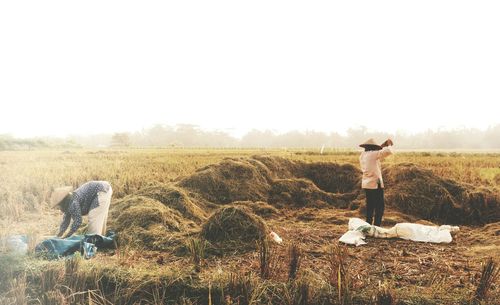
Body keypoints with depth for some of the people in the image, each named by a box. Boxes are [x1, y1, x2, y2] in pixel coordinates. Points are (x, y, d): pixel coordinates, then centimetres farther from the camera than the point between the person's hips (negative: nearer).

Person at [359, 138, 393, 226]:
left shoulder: (362, 155, 10)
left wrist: (382, 146, 21)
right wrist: (389, 145, 3)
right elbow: (389, 151, -18)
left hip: (366, 184, 8)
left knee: (370, 207, 15)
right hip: (375, 184, -8)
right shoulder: (373, 154, -12)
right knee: (379, 208, -3)